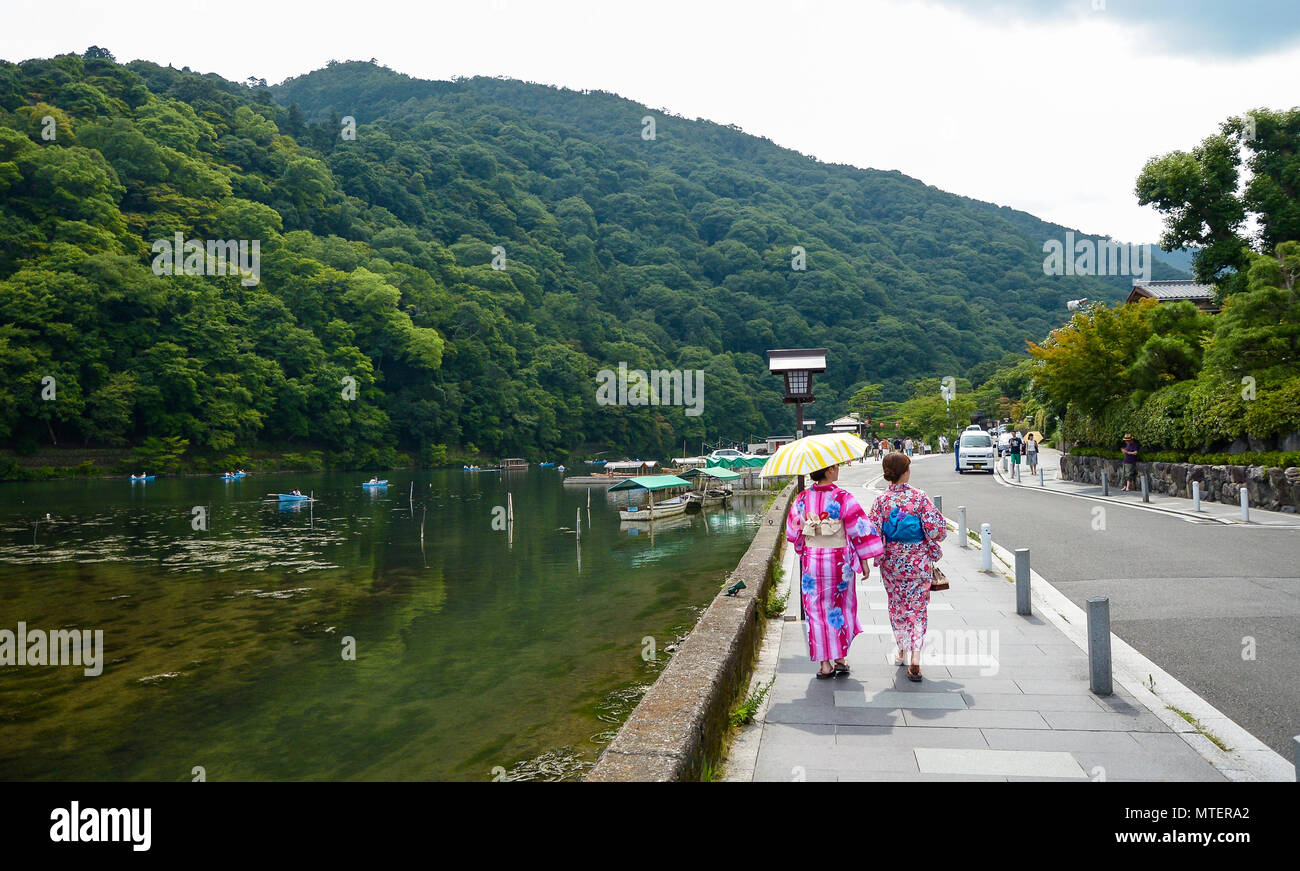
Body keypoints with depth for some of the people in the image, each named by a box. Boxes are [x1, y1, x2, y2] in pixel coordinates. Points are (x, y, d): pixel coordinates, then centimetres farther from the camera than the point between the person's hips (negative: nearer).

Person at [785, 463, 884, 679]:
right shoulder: (843, 498, -11)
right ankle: (840, 658, 17)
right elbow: (859, 529, -10)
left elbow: (792, 532, 7)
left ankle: (825, 664, 9)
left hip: (811, 560, 2)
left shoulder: (802, 499, -2)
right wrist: (864, 560, -1)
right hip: (839, 561, -2)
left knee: (817, 611, 8)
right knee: (841, 608, 14)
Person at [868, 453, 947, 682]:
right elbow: (936, 530, -13)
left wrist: (878, 556, 7)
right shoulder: (920, 497, -12)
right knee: (918, 607, 6)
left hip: (892, 561, 2)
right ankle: (915, 659, -3)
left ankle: (902, 652, 30)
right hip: (919, 561, -1)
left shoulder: (881, 500, -9)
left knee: (897, 605, 18)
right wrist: (933, 544, 8)